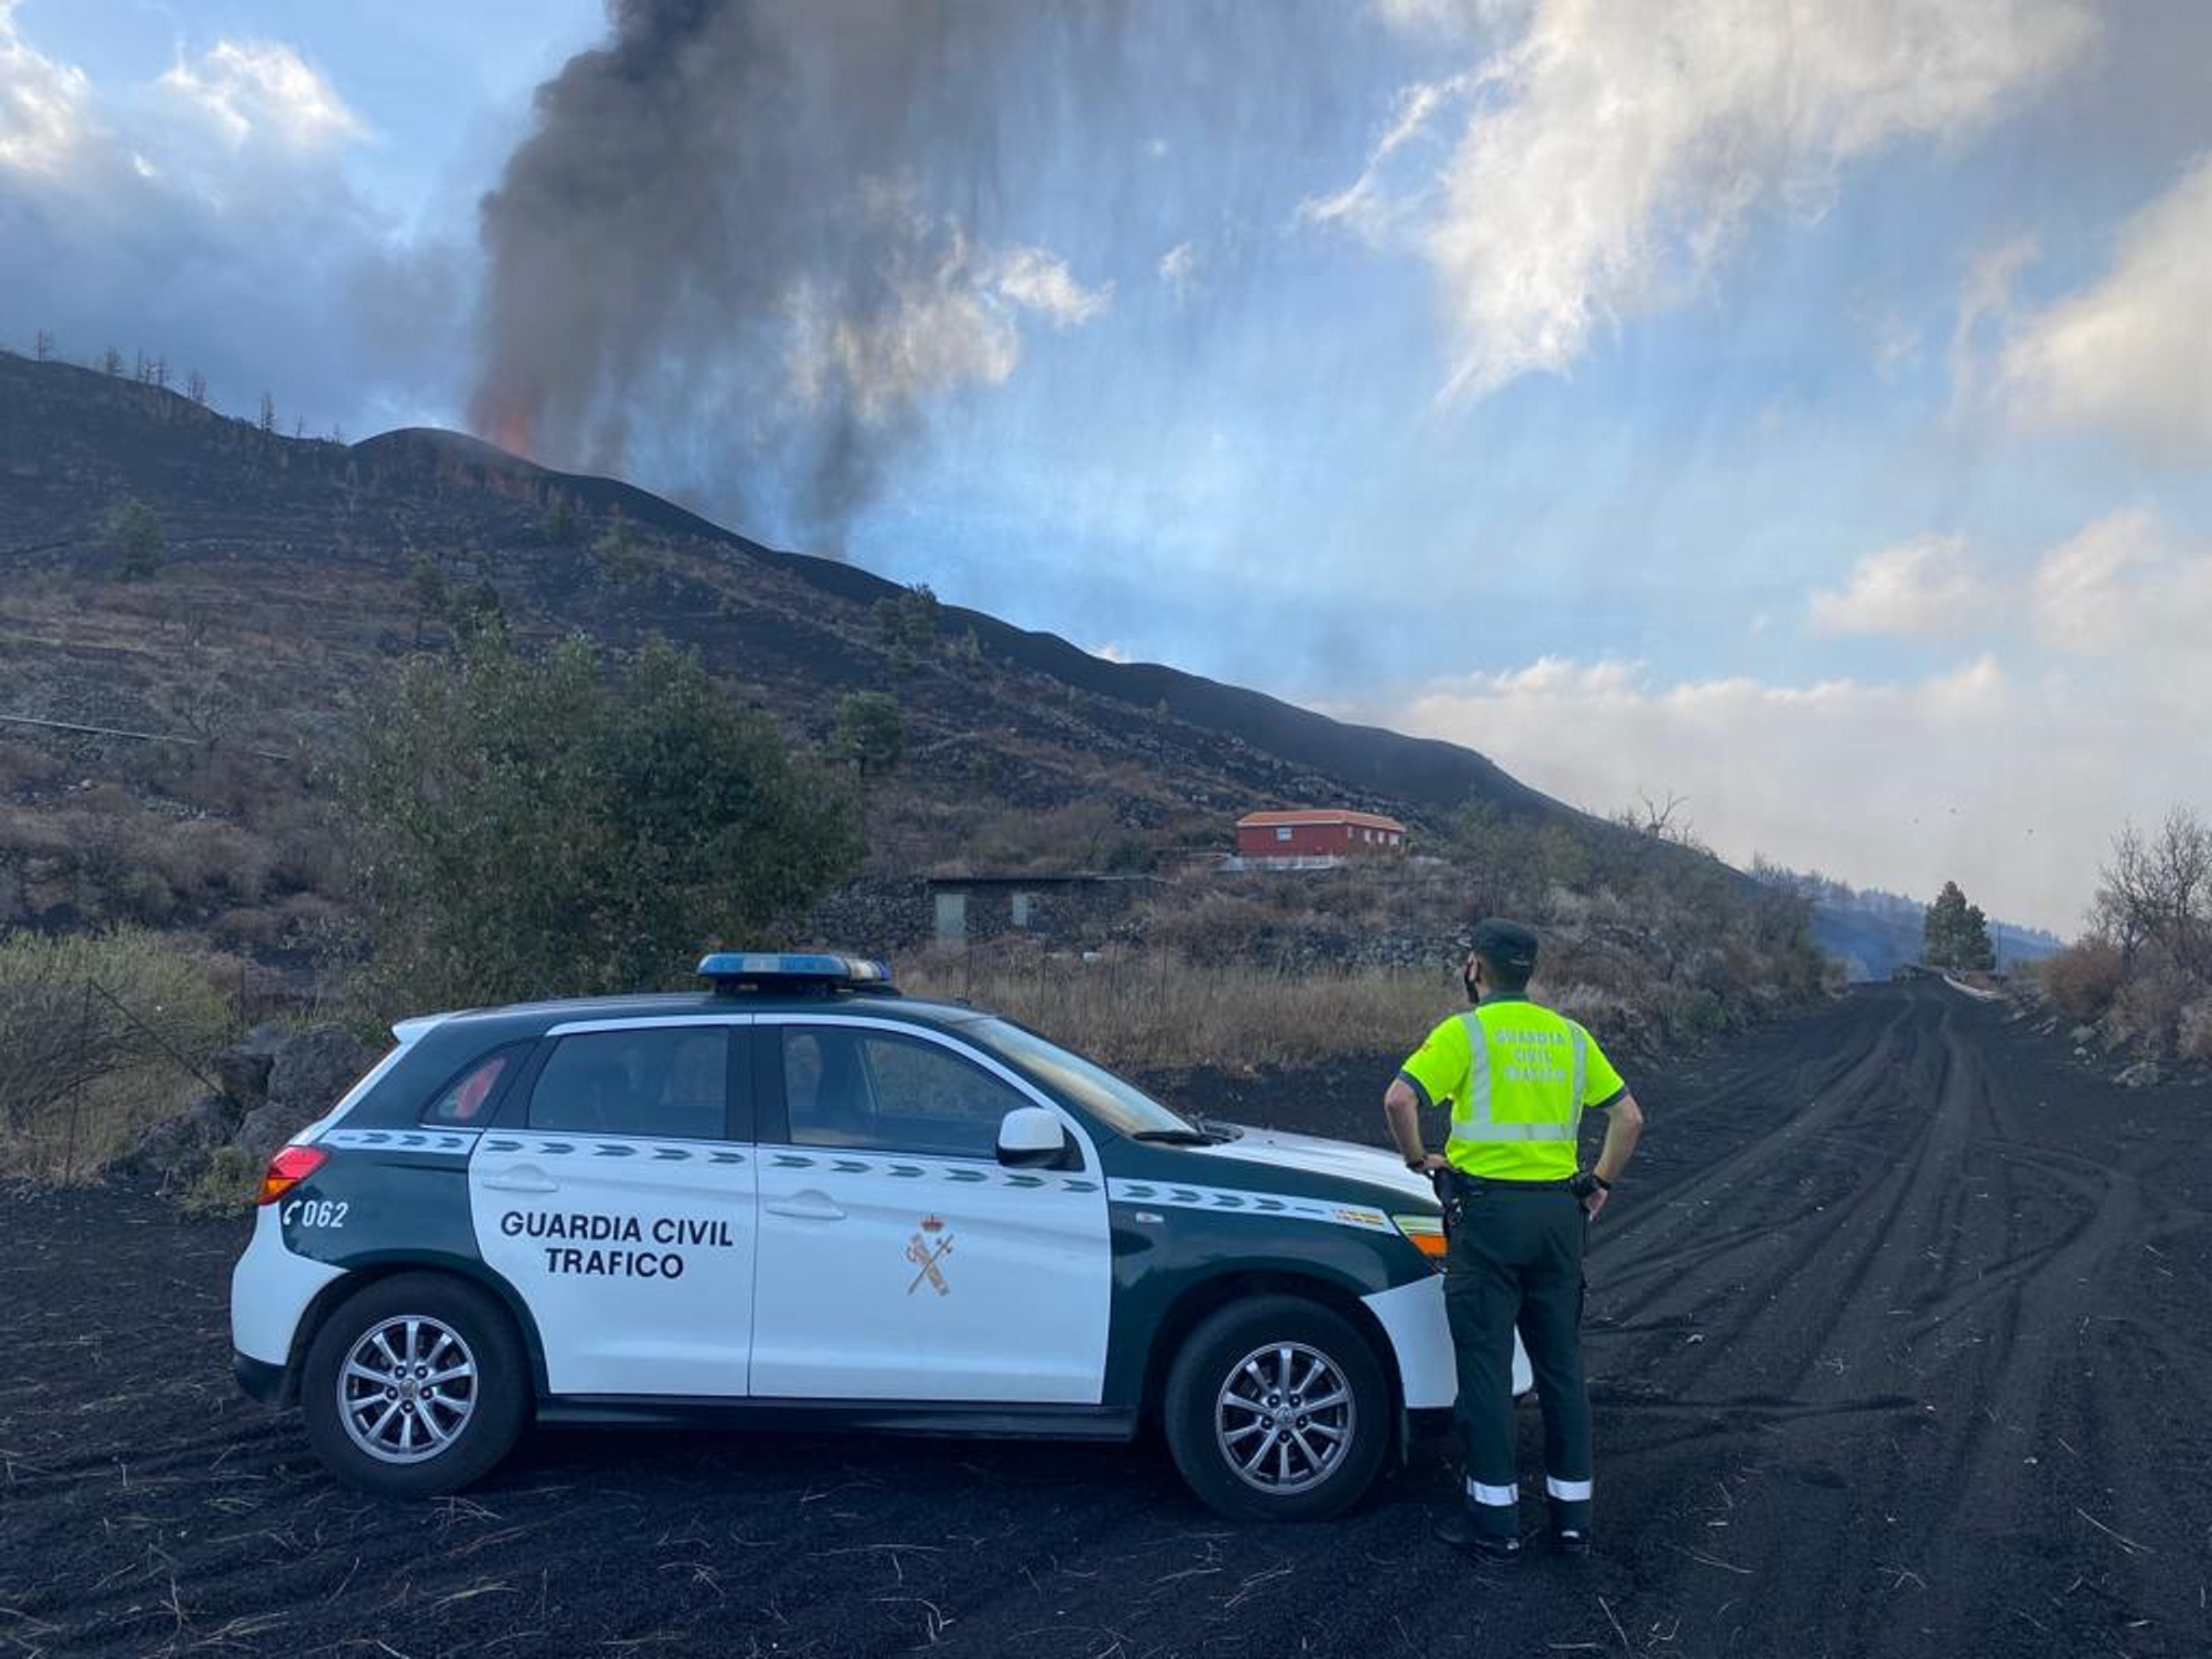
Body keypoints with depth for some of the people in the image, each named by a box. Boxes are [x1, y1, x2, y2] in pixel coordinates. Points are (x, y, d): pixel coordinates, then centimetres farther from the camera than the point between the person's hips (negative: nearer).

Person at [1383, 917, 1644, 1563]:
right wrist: (1600, 1183, 17)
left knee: (1486, 1366, 1)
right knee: (1561, 1364, 14)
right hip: (1559, 1212, 5)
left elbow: (1399, 1100, -18)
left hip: (1488, 1208, -5)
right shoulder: (1570, 1034, 10)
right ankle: (1572, 1512, 20)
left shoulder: (1465, 1032, -6)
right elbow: (1630, 1116, 11)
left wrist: (1419, 1158, -3)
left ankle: (1494, 1520, 5)